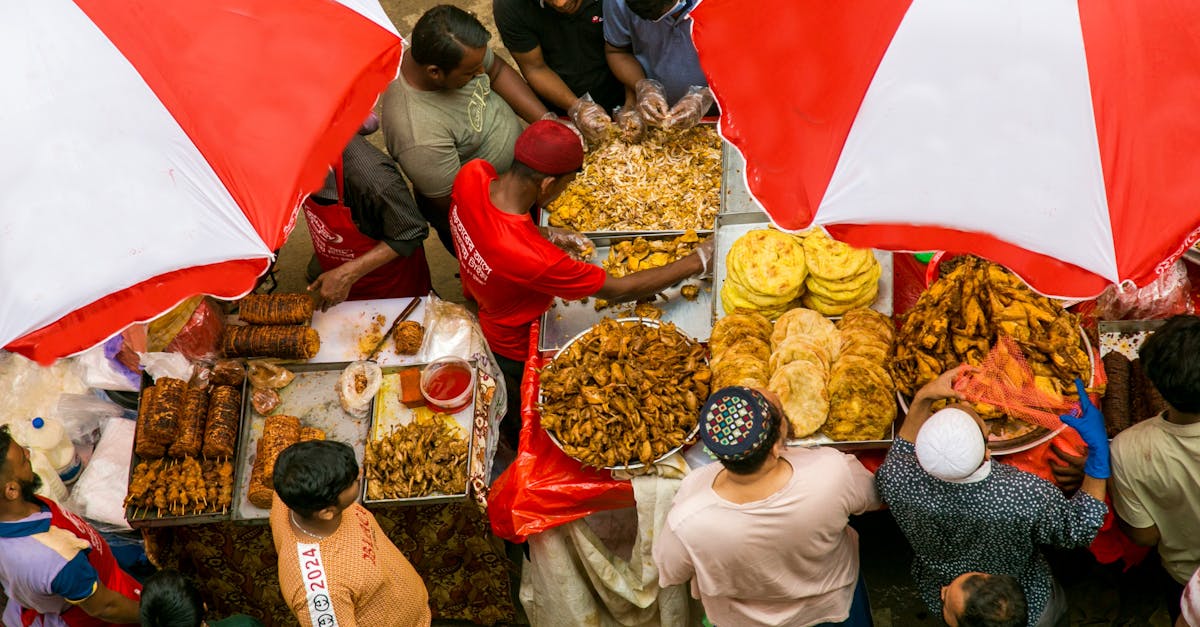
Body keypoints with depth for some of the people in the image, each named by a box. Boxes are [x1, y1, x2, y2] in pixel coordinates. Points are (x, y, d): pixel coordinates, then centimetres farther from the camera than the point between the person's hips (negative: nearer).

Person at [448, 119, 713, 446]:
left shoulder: (472, 174, -29)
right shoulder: (535, 259, -48)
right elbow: (619, 290, -33)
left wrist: (543, 234, -15)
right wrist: (696, 261, -23)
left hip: (476, 307, 6)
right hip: (514, 352, -6)